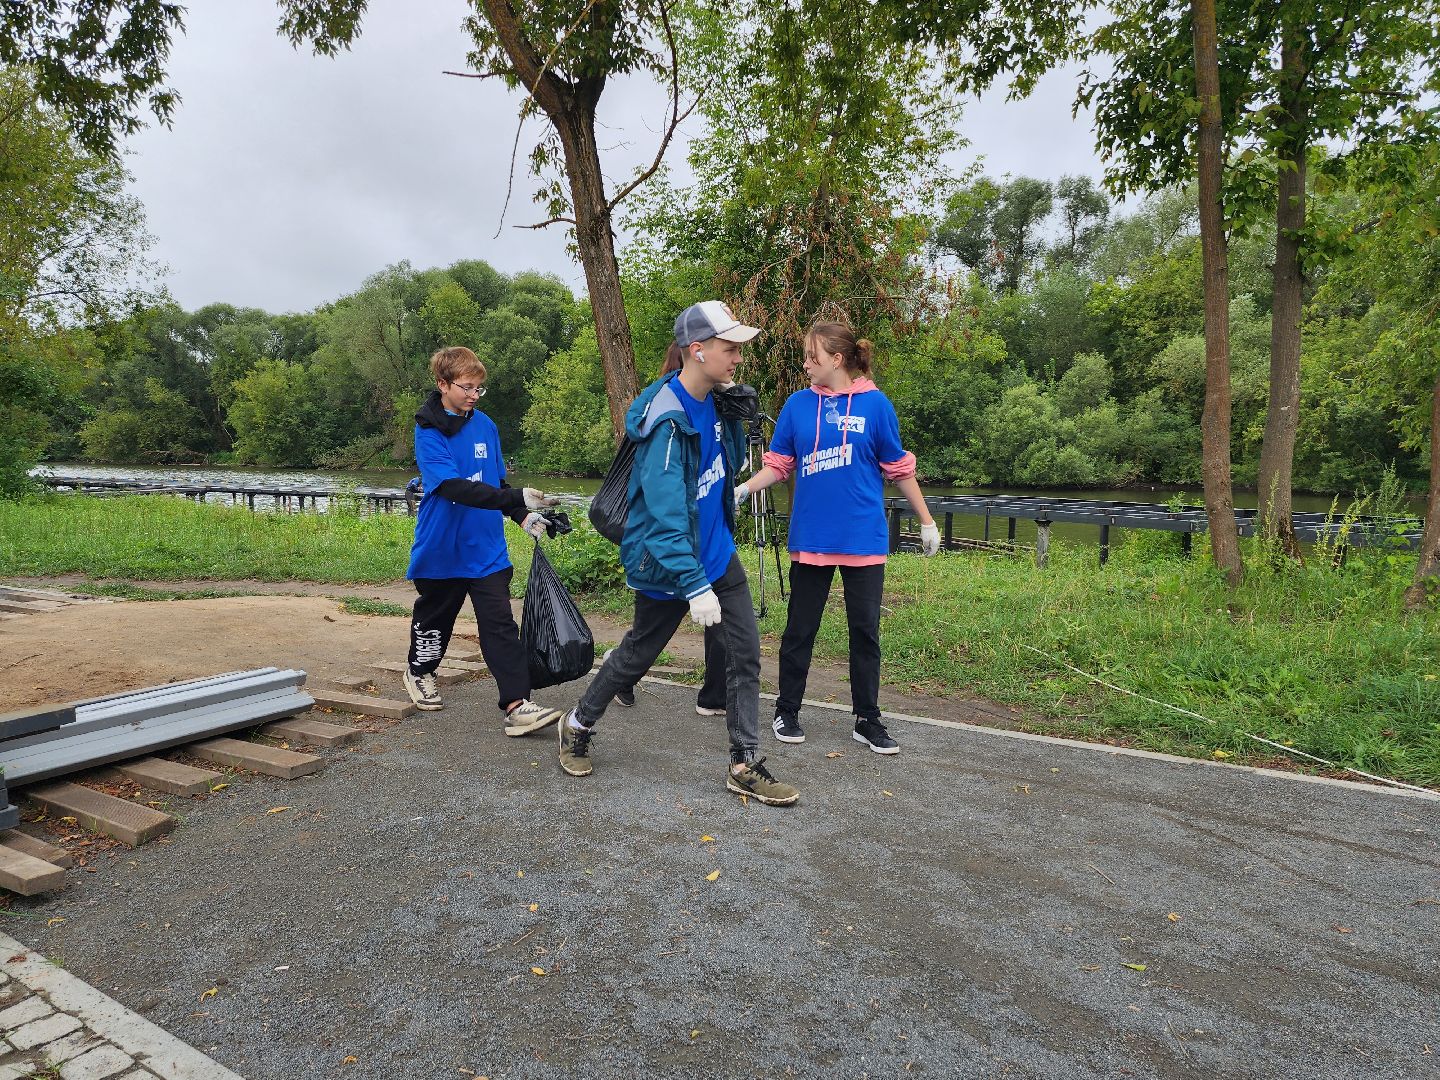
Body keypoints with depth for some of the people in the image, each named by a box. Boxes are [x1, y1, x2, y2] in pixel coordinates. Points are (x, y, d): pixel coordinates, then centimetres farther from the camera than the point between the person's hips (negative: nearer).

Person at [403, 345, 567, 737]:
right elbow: (455, 487, -29)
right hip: (441, 547, -3)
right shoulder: (428, 433, -14)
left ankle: (517, 705, -8)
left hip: (487, 548, 3)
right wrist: (516, 498, -37)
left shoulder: (485, 425, 3)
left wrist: (523, 515, 1)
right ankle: (419, 672, 45)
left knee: (500, 624, -5)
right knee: (434, 616, 17)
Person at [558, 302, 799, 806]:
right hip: (666, 564, -7)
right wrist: (695, 585, -30)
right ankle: (578, 726, 37)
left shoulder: (711, 404, 0)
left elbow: (731, 460, 15)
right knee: (638, 654, 11)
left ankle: (744, 766, 16)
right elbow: (665, 512, -29)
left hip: (717, 552, 7)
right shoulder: (667, 420, -25)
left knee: (745, 651, 4)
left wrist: (739, 411, -3)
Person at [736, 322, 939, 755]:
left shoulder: (875, 404, -3)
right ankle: (786, 711, 24)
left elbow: (899, 469, 3)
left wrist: (926, 521, 7)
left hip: (864, 538, -1)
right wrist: (743, 488, -10)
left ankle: (868, 720, 20)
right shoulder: (798, 404, 2)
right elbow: (778, 464, 6)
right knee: (800, 629, 9)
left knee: (865, 630, 7)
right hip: (810, 537, 1)